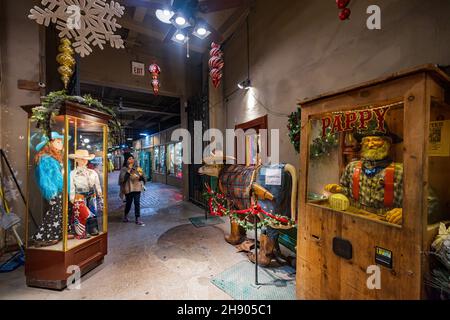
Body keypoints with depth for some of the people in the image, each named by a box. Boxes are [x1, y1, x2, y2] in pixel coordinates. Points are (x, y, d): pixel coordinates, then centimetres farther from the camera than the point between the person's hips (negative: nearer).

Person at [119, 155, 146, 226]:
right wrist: (128, 172, -23)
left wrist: (141, 175, -14)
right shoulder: (124, 169, -3)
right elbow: (122, 179, -16)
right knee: (128, 203, 9)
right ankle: (125, 216, 36)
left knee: (137, 203, 1)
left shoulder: (137, 168, 7)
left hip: (137, 188, 3)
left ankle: (138, 219, 9)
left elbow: (143, 179, 8)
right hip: (128, 189, -3)